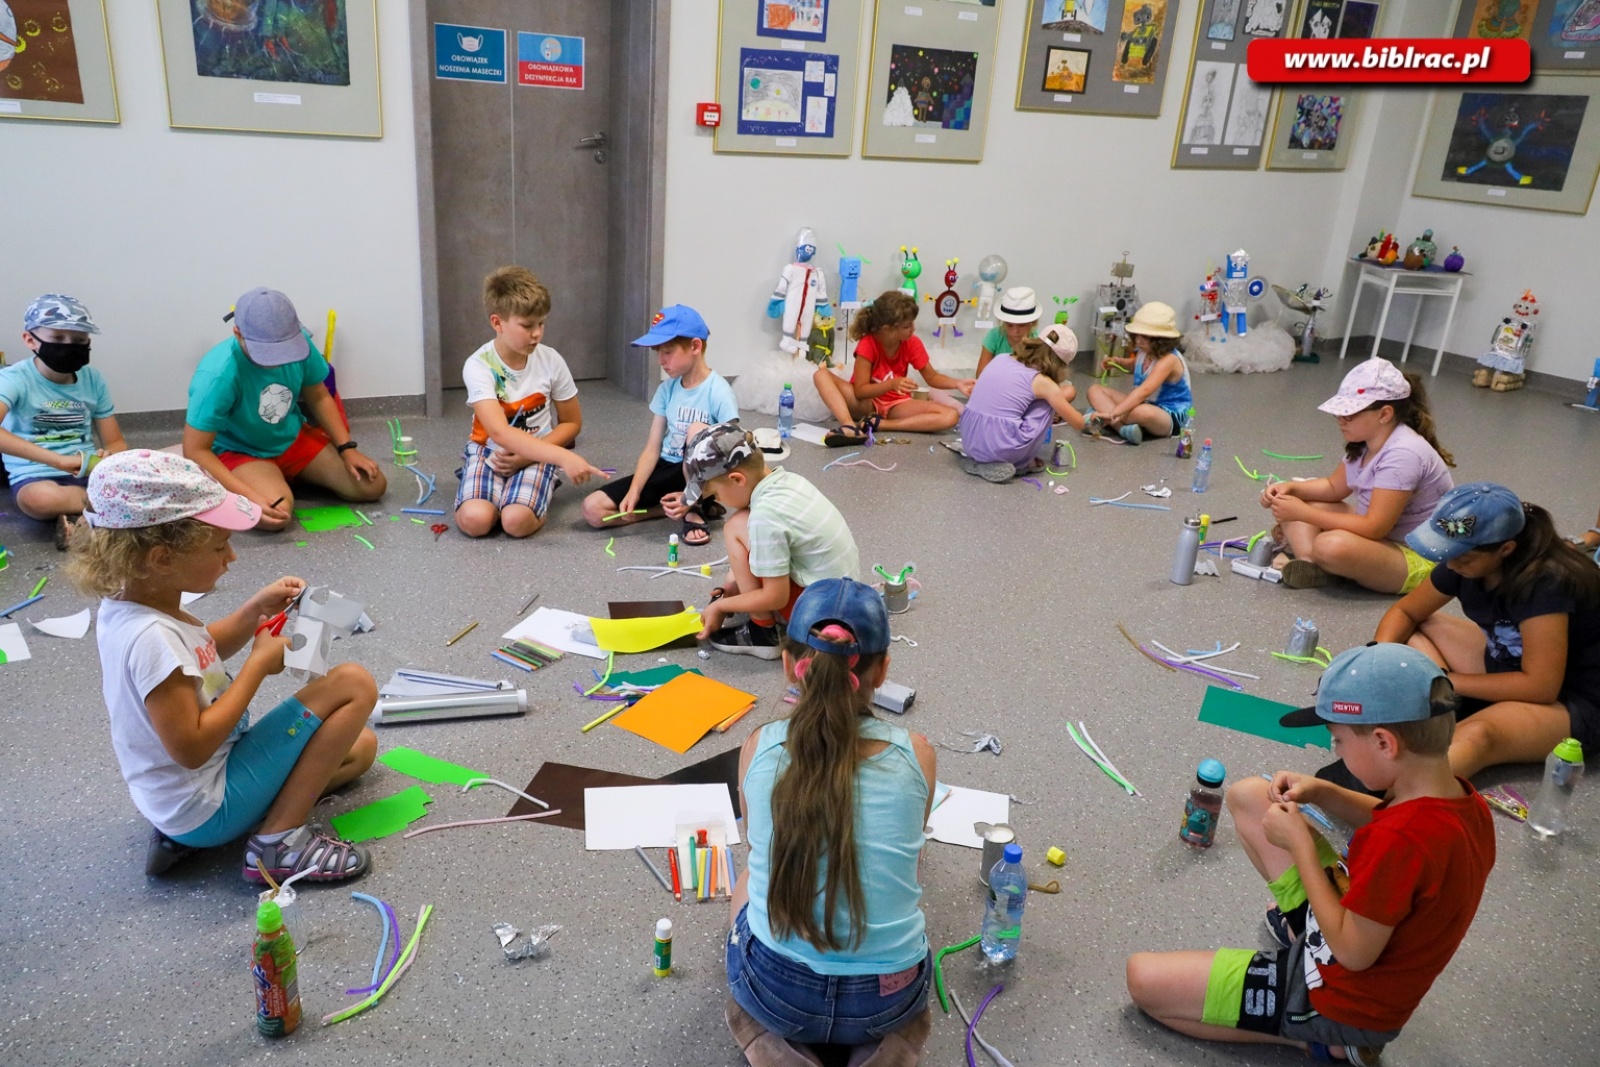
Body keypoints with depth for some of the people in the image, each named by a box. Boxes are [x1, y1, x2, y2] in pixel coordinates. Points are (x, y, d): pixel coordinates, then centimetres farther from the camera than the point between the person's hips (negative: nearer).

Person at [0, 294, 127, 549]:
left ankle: (78, 517, -17)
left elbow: (116, 443, 8)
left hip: (91, 472, 3)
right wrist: (57, 460, -35)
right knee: (39, 498, -40)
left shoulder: (92, 379, 5)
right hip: (37, 476, -3)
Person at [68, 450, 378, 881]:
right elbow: (191, 748, -29)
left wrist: (255, 610, 2)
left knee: (360, 747, 21)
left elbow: (200, 653, 19)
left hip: (177, 796, 10)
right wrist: (259, 663, -20)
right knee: (354, 684, -14)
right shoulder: (151, 636, -29)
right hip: (209, 805, -10)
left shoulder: (128, 604, 0)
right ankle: (279, 840, -10)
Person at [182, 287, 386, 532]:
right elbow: (195, 451, -27)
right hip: (240, 452, -5)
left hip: (294, 439, 5)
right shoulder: (218, 375, -32)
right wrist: (249, 496, -36)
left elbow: (319, 398, 2)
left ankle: (291, 477, 16)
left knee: (372, 486, -6)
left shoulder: (299, 342, -17)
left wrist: (347, 448, -7)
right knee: (276, 515, -35)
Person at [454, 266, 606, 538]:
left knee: (518, 521, -28)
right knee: (474, 520, -26)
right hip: (490, 450, 0)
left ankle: (537, 489, 7)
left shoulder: (551, 361, -10)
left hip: (537, 452, 0)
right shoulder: (478, 366, -18)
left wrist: (528, 454, -14)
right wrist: (563, 457, -44)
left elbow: (572, 423, 2)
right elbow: (500, 433, -31)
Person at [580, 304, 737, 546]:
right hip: (667, 470, 6)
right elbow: (652, 448, 1)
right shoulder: (667, 389, 1)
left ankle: (693, 510, -14)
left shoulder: (718, 392, -16)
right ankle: (692, 506, -3)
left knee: (698, 429, -36)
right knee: (593, 509, -10)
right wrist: (634, 491, -14)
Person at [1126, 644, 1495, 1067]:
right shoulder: (1465, 801, -9)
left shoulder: (1401, 842, -38)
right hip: (1354, 922, 9)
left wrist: (1300, 844, -21)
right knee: (1247, 795, 7)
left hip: (1338, 998, -8)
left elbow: (1352, 953, -28)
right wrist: (1322, 793, -2)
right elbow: (1392, 819, 14)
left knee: (1141, 977, -10)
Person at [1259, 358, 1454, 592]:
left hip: (1418, 558, -10)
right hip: (1382, 533, 10)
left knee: (1333, 546, -39)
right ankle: (1307, 563, -22)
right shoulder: (1367, 440, 0)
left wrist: (1303, 513, -28)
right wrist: (1291, 488, -4)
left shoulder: (1403, 454, -28)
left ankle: (1309, 557, -6)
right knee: (1293, 503, 0)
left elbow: (1374, 529, -30)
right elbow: (1335, 487, 15)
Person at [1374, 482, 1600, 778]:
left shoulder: (1546, 582, -28)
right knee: (1410, 629, 2)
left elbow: (1540, 686, -28)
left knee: (1478, 735, -38)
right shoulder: (1463, 558, -8)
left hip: (1573, 704, -9)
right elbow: (1404, 612, 5)